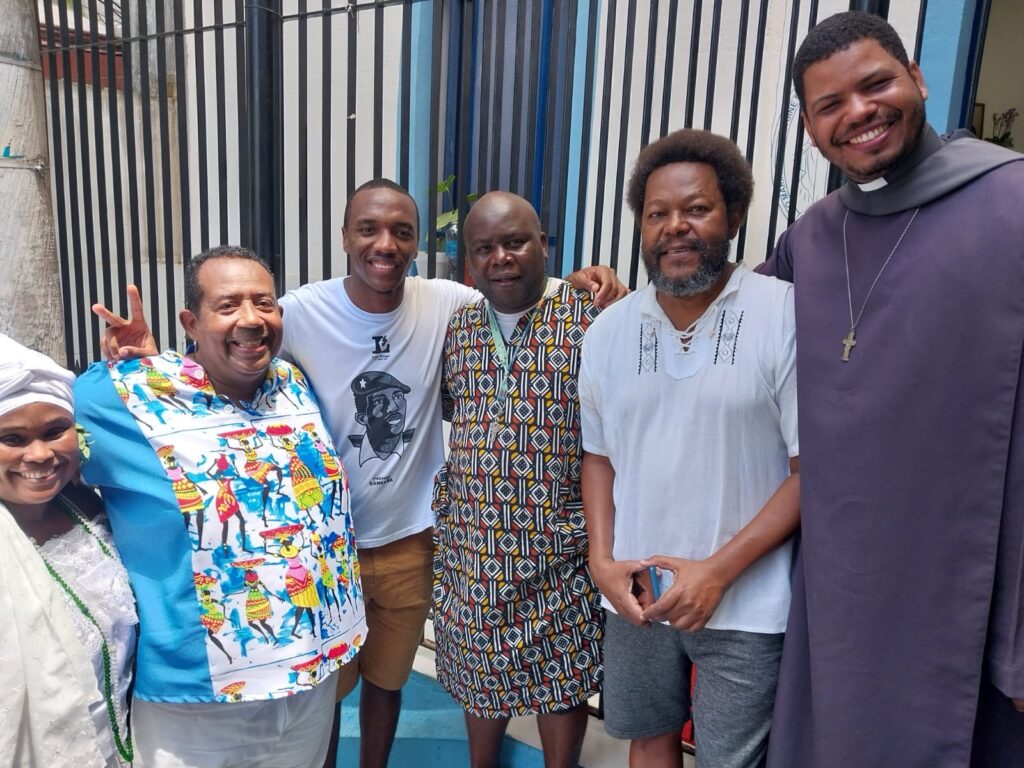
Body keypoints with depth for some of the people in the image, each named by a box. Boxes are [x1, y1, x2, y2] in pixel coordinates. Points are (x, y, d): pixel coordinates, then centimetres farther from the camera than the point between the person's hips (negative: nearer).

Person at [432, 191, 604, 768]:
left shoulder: (591, 318, -10)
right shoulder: (457, 328, 3)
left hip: (559, 549, -4)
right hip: (471, 547, 4)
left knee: (562, 681, 16)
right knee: (480, 677, 22)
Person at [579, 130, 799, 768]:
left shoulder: (786, 314, -14)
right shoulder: (609, 330, 1)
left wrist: (719, 571, -16)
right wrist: (603, 559, -3)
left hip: (746, 605, -4)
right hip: (637, 593, 4)